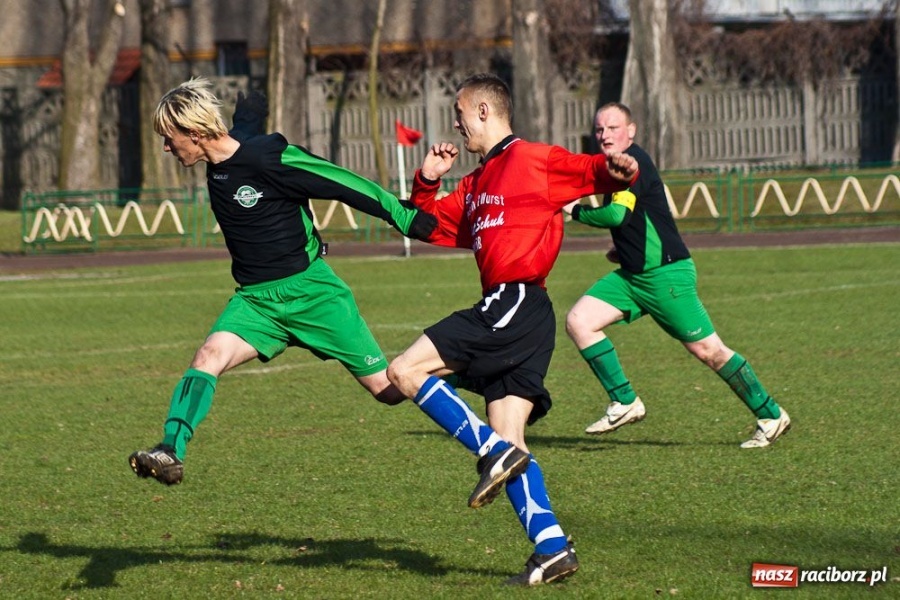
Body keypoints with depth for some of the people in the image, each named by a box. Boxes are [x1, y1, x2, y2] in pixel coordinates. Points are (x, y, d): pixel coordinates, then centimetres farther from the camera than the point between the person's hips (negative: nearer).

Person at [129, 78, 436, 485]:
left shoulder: (270, 159, -20)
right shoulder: (218, 165, 2)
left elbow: (345, 185, -14)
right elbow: (249, 114, 24)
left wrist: (408, 220, -9)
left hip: (311, 294, -6)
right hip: (255, 300, 6)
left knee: (387, 387, -1)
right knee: (209, 356, -21)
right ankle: (170, 454, -30)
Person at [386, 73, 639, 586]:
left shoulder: (534, 159, -1)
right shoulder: (476, 185, 25)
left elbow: (593, 173, -7)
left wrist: (617, 170, -29)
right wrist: (427, 181, 16)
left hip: (516, 303, -9)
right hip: (507, 314, 9)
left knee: (406, 371, -14)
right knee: (508, 444, 3)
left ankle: (495, 452, -17)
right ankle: (553, 548, -4)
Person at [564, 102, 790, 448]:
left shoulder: (633, 161, -15)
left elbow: (617, 214, -27)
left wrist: (576, 212, -11)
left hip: (666, 276, -9)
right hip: (631, 276, 9)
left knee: (707, 350, -6)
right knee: (579, 321, -5)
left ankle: (771, 416, 8)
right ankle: (624, 403, -1)